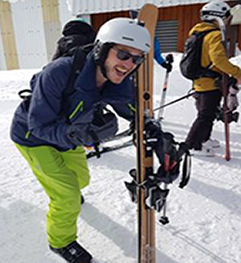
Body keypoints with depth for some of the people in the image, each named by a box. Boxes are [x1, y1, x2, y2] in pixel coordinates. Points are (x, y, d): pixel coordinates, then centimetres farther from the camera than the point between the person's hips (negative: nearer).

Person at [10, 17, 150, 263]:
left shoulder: (119, 86, -21)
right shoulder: (60, 72, -38)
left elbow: (137, 115, -8)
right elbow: (39, 125, -33)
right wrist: (74, 134, -51)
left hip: (67, 136, 6)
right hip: (33, 136, -5)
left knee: (80, 178, 25)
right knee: (67, 197, -7)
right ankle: (61, 241, 26)